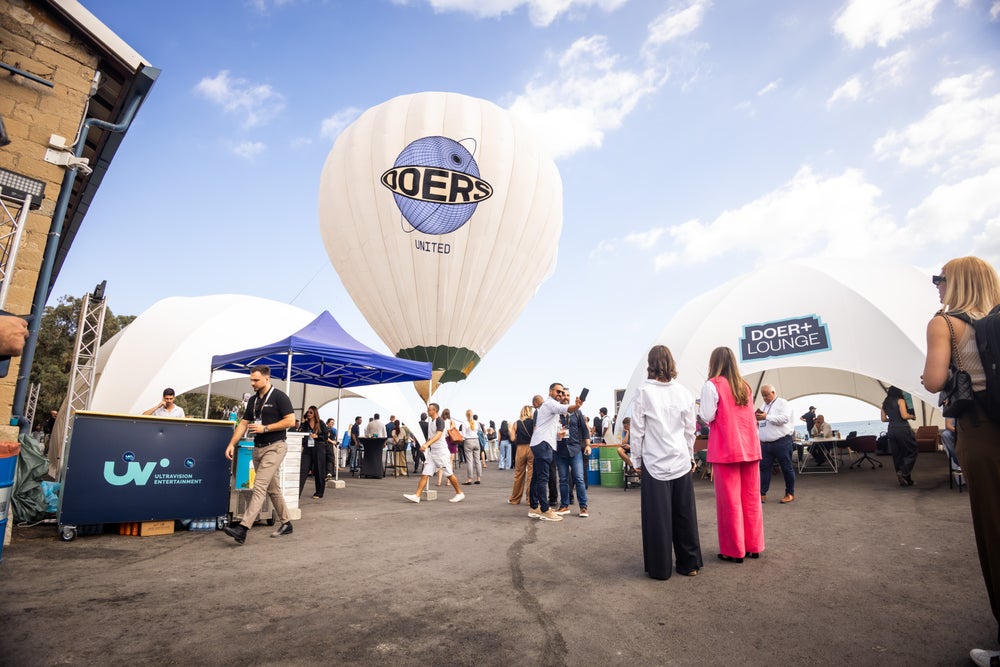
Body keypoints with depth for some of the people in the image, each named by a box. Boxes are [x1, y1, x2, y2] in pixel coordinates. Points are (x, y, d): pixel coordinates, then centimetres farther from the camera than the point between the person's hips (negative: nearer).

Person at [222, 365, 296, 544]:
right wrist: (231, 444, 1)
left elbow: (290, 421, -16)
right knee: (272, 488, 13)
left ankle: (243, 528, -16)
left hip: (274, 447, -8)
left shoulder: (279, 396, -10)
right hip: (258, 448, 8)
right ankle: (286, 523, 24)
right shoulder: (253, 400, 11)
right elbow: (243, 423, 12)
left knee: (259, 486, -14)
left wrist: (265, 428, -17)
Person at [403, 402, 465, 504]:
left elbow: (438, 435, -29)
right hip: (432, 452, 8)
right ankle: (417, 496, -2)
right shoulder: (429, 421, 12)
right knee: (425, 474, -1)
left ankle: (460, 494, 16)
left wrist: (427, 444, -40)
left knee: (449, 474, 2)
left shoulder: (440, 420, -14)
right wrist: (426, 444, 15)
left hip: (441, 451, -8)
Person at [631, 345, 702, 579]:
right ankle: (689, 563, 24)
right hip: (681, 461, 4)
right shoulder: (683, 392, 0)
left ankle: (660, 568, 14)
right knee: (684, 513, 13)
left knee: (657, 516, 5)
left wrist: (636, 459, 3)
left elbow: (637, 430, -7)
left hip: (655, 463, -3)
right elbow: (690, 429, 7)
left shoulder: (644, 392, -10)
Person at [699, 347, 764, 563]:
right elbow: (750, 415, 19)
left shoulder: (712, 385, -10)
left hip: (726, 449, -6)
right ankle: (753, 546, 23)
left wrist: (702, 407, 6)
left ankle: (734, 550, 10)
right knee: (751, 498, 13)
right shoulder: (744, 385, 11)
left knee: (729, 500, 2)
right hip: (749, 447, 7)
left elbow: (707, 416, -12)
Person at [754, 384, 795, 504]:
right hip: (765, 443, 7)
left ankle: (790, 494, 16)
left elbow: (784, 418, -19)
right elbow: (761, 423, 25)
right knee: (764, 468, 4)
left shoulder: (783, 403, -3)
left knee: (786, 468, 3)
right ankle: (762, 494, 8)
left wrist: (767, 417, -20)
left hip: (782, 442, -7)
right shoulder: (764, 406, 19)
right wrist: (757, 421, 3)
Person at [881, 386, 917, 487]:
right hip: (903, 429, -6)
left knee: (897, 455, 9)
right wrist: (912, 416, 4)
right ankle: (902, 472, -11)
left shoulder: (885, 403, 12)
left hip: (891, 430, 6)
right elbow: (904, 416, -15)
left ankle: (905, 480, 14)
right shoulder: (900, 401, -6)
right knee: (912, 452, 4)